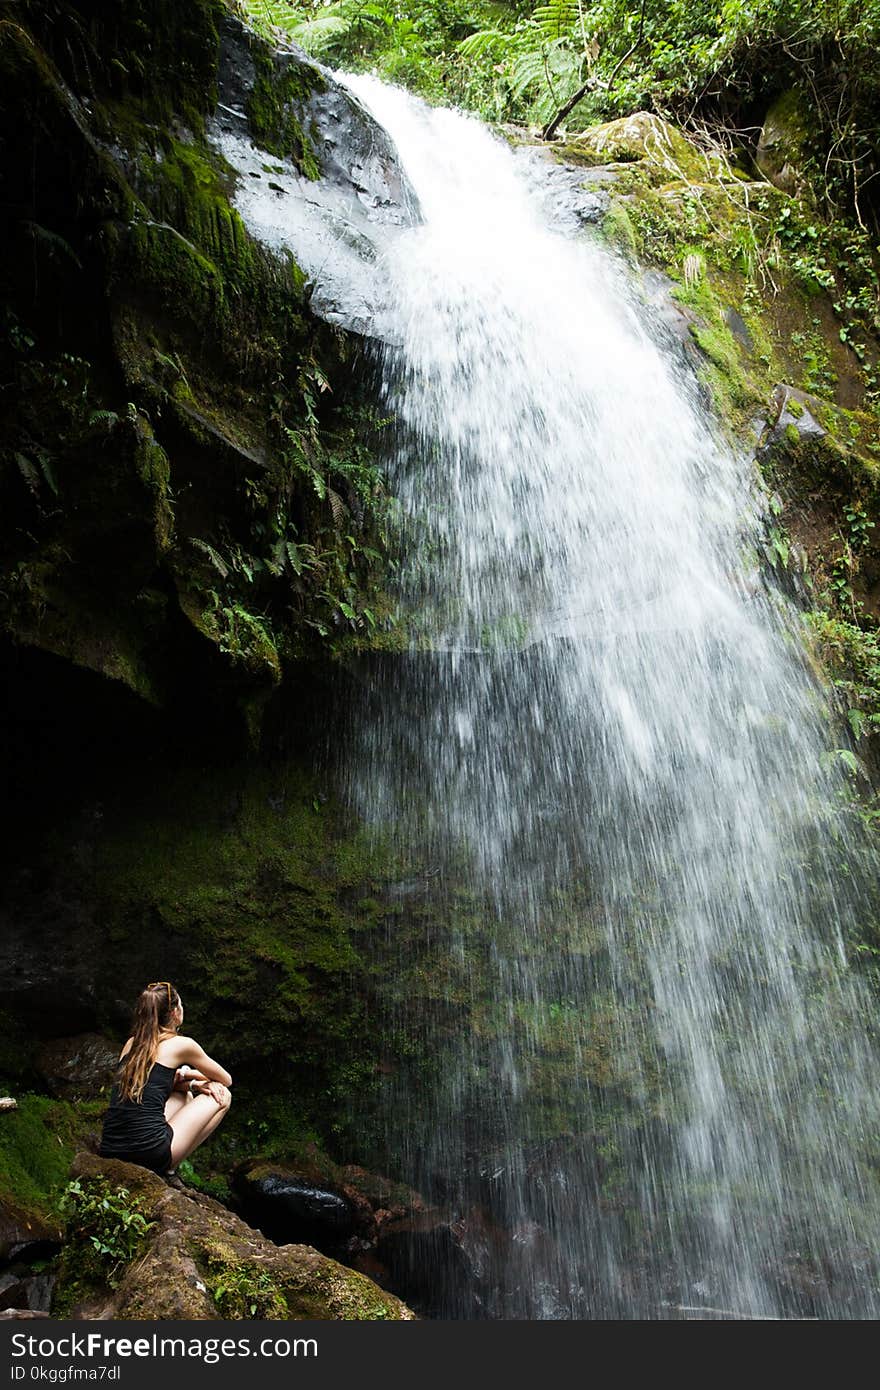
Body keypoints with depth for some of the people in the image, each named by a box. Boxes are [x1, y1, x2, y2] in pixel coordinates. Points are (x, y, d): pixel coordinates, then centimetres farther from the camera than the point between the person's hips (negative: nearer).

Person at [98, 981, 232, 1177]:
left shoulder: (132, 1043, 15)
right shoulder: (181, 1044, -2)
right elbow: (226, 1080, 13)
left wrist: (192, 1083, 16)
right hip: (152, 1156, -7)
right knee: (223, 1095, 12)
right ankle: (168, 1168, 4)